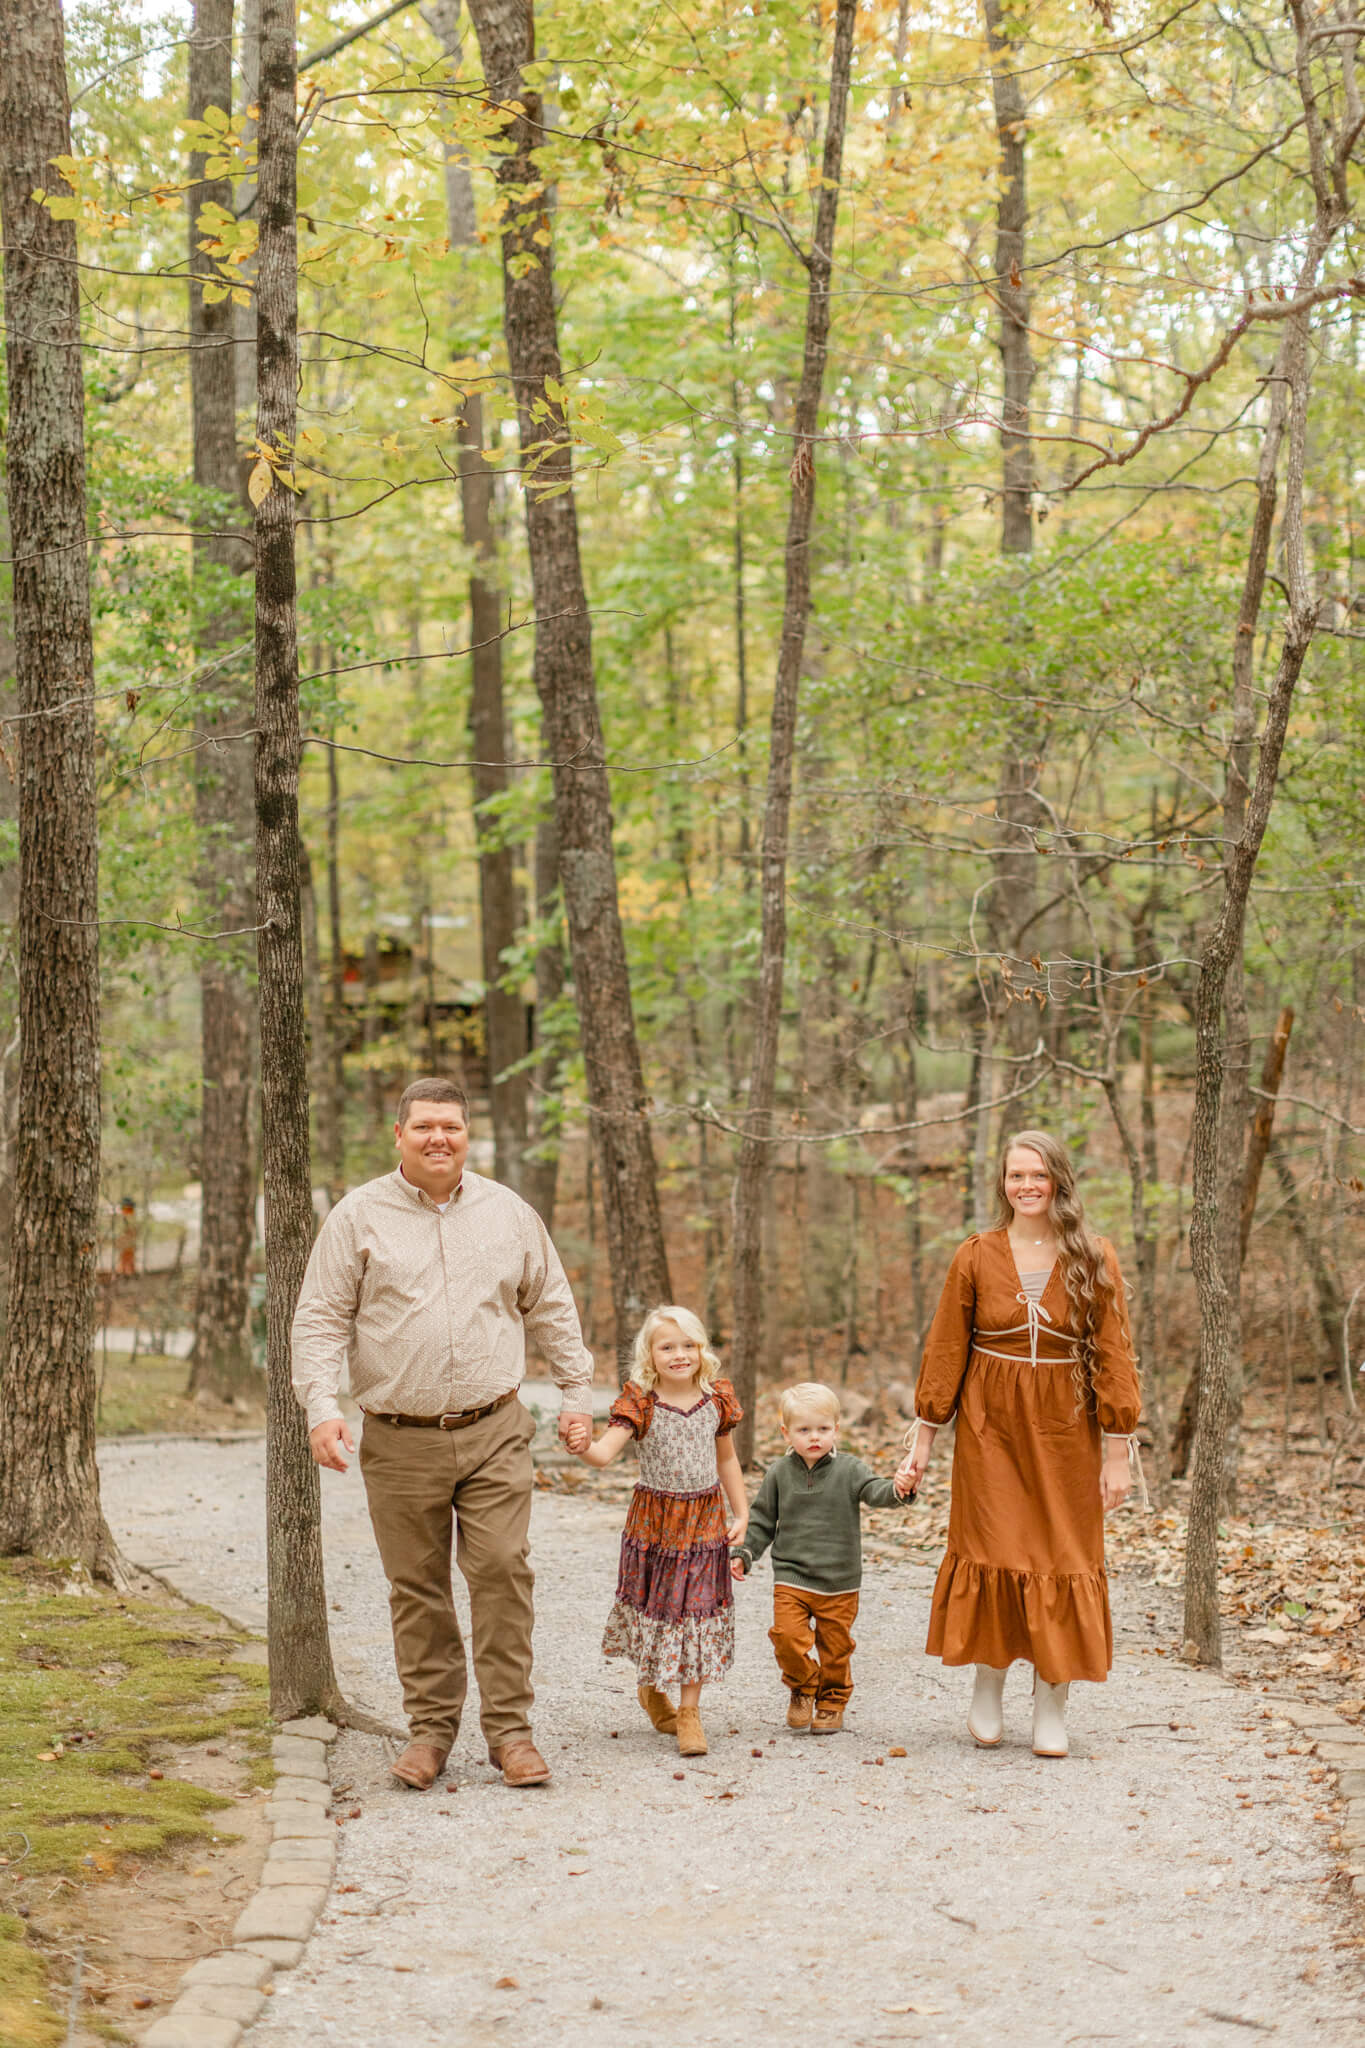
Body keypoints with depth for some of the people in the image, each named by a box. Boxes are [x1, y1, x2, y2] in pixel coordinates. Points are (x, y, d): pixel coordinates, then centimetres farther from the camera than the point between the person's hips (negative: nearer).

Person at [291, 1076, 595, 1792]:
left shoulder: (509, 1213, 9)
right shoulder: (358, 1217, 2)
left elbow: (551, 1309, 18)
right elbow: (321, 1320, 1)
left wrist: (576, 1393, 15)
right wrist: (321, 1405, -11)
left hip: (494, 1432, 1)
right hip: (399, 1438, -1)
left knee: (502, 1571, -6)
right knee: (416, 1587, 4)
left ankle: (509, 1729, 2)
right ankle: (431, 1726, 16)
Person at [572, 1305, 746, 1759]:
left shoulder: (717, 1398, 0)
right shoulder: (639, 1402, -10)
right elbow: (605, 1451, -22)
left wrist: (741, 1515, 9)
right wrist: (583, 1448, -45)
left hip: (704, 1522, 2)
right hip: (654, 1521, -2)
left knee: (697, 1610, 0)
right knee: (654, 1605, 8)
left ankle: (689, 1711, 7)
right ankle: (651, 1688, 35)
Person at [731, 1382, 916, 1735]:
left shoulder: (849, 1470, -3)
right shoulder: (779, 1473, 2)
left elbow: (874, 1491, -19)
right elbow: (762, 1520, 10)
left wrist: (898, 1489, -40)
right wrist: (743, 1554, 1)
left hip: (839, 1582, 0)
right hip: (791, 1578, 0)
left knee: (835, 1646, 7)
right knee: (788, 1636, -15)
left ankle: (832, 1702, 29)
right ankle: (802, 1688, 11)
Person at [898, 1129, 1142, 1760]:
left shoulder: (1094, 1259, -1)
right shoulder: (975, 1259, 0)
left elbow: (1113, 1354, -2)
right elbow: (945, 1351, 4)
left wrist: (1119, 1449, -6)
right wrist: (924, 1437, 2)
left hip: (1064, 1429, 0)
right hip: (990, 1427, 0)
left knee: (1064, 1559, 1)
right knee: (992, 1551, 0)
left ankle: (1051, 1706, 10)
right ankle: (987, 1692, 17)